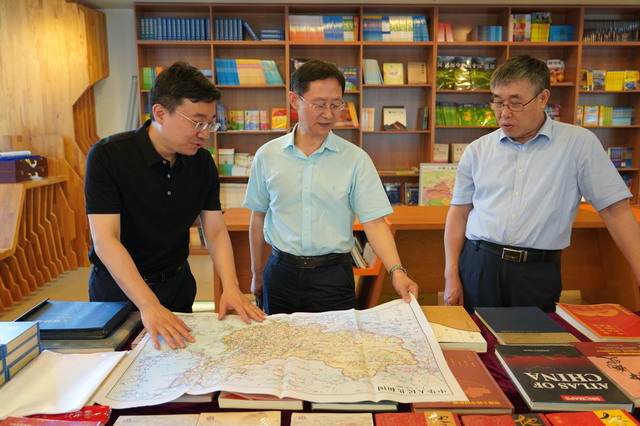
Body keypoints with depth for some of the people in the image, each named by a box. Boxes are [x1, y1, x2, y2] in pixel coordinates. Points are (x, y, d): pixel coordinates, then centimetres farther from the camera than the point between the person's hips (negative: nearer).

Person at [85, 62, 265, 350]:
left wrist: (230, 288, -21)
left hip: (177, 283, 4)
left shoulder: (202, 162, -6)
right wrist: (149, 305, -35)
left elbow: (216, 231, -5)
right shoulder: (108, 156, -21)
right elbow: (105, 240, -26)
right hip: (119, 288, -4)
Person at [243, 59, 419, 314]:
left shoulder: (355, 159, -6)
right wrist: (257, 275, 12)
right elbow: (259, 217, 8)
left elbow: (374, 222, -9)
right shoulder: (267, 155, 0)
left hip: (333, 274, -1)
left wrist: (396, 271, -22)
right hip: (281, 272, 2)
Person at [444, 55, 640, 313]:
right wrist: (451, 276, 2)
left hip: (538, 273, -1)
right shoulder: (477, 151, 5)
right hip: (477, 266, 2)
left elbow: (616, 210, -2)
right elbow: (459, 213, 8)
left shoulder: (579, 143, -1)